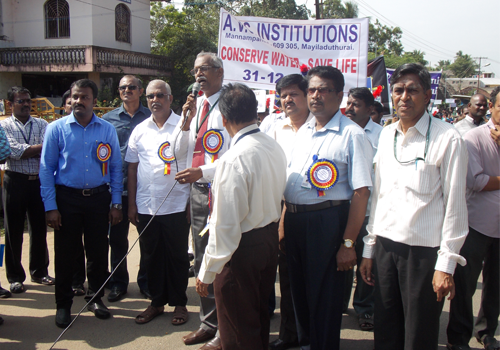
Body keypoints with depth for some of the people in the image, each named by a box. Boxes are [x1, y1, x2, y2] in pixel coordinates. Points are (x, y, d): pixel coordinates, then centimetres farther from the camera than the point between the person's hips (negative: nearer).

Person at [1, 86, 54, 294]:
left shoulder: (41, 124, 8)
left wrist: (26, 150, -19)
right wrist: (40, 148, -9)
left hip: (39, 181, 2)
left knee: (39, 229, 10)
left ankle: (39, 272, 26)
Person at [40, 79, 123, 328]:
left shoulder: (107, 129, 4)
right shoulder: (57, 128, -1)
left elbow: (115, 168, 6)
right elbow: (47, 168, -2)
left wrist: (116, 203, 1)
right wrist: (50, 207, -7)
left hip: (99, 198, 2)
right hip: (67, 198, -1)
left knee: (98, 251, 9)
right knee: (65, 252, 6)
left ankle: (95, 298, 28)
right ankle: (63, 305, 21)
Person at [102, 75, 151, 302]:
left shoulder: (150, 118, 4)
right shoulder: (108, 119, 7)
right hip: (117, 187, 1)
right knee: (117, 238, 9)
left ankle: (146, 282, 24)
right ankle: (118, 283, 24)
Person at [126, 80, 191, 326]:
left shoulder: (183, 126, -3)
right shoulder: (140, 130, 8)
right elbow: (132, 167, 10)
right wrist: (131, 204, 6)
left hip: (176, 205, -3)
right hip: (146, 206, 4)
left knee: (177, 256, 8)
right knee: (152, 256, 14)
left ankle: (179, 303, 24)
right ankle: (157, 301, 29)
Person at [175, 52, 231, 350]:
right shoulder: (195, 106, 13)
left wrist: (202, 172, -22)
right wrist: (185, 120, 1)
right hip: (197, 191, 8)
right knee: (201, 259, 15)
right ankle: (209, 322, 31)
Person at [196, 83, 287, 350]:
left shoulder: (233, 159, -26)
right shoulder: (275, 148, 0)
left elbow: (225, 225, -25)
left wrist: (207, 272, -16)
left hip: (242, 248, -8)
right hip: (270, 239, 8)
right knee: (260, 316, 27)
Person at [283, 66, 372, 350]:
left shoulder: (351, 135, -11)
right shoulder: (303, 131, 12)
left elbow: (361, 192, -16)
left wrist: (348, 243, -19)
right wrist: (282, 221, 13)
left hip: (326, 222, -7)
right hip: (293, 219, 7)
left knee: (324, 297, 5)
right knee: (299, 291, 20)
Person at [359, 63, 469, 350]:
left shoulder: (448, 139, -8)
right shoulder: (386, 136, 10)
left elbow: (455, 205, -8)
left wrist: (446, 264, -10)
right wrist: (369, 249, 12)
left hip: (424, 251, -5)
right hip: (385, 248, 5)